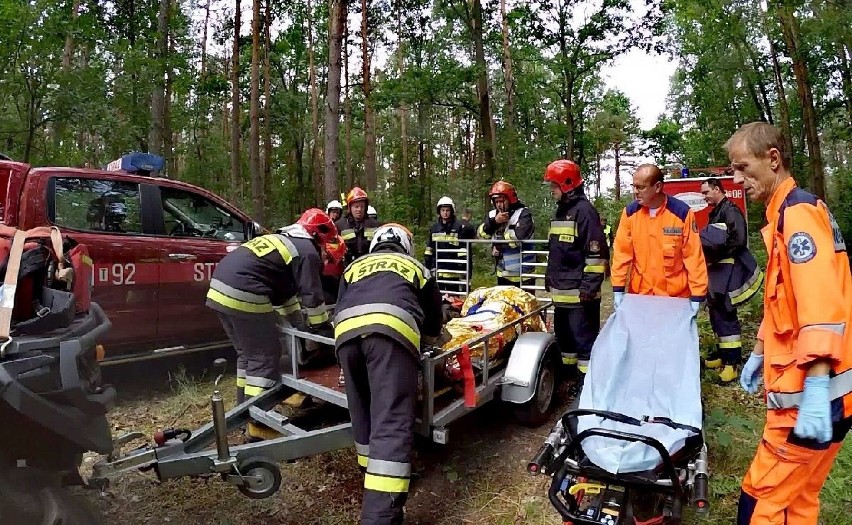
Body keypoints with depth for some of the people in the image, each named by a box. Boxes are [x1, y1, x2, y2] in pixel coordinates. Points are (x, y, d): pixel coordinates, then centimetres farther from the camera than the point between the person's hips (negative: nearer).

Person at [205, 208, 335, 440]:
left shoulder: (282, 240, 28)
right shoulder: (306, 252, -1)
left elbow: (284, 287, 33)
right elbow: (312, 296, -2)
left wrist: (297, 320, 35)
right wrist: (323, 327, 11)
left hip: (220, 289, 10)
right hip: (244, 296, -10)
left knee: (247, 353, 21)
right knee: (265, 357, -1)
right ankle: (258, 425, 0)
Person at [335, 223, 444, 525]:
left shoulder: (355, 266, 38)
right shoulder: (416, 267, 34)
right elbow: (434, 325, 38)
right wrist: (421, 339, 58)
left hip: (345, 330, 3)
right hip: (391, 329, -3)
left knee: (363, 413, 21)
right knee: (391, 422, -8)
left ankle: (373, 472, 32)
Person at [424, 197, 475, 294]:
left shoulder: (459, 227, -5)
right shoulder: (434, 227, 9)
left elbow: (464, 249, -7)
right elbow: (429, 248, 13)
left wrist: (463, 270, -12)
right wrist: (426, 266, 9)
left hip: (453, 272, -4)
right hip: (436, 271, 4)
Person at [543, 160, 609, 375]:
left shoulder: (584, 210, -13)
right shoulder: (560, 211, 16)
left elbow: (597, 252, -18)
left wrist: (590, 285, -20)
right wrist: (550, 275, 23)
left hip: (579, 292, -10)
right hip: (561, 291, 10)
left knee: (585, 339, -3)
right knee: (564, 334, 20)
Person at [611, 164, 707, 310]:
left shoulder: (682, 212, -10)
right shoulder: (630, 212, -2)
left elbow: (693, 255, -8)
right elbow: (622, 251, -1)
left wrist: (697, 296, -9)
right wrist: (618, 289, -5)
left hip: (676, 296, -2)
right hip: (639, 293, 2)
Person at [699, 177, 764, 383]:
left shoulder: (730, 211, -11)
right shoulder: (716, 212, 18)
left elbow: (738, 240, -22)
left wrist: (718, 254, -16)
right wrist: (708, 247, 6)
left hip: (730, 269, -10)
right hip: (718, 270, 10)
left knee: (725, 314, -10)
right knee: (716, 312, 13)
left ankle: (732, 361, -5)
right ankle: (722, 353, 23)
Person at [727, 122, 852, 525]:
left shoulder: (798, 211, -14)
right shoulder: (787, 213, 17)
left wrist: (815, 392, -28)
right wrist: (760, 354, 27)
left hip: (813, 392, -10)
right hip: (808, 388, 10)